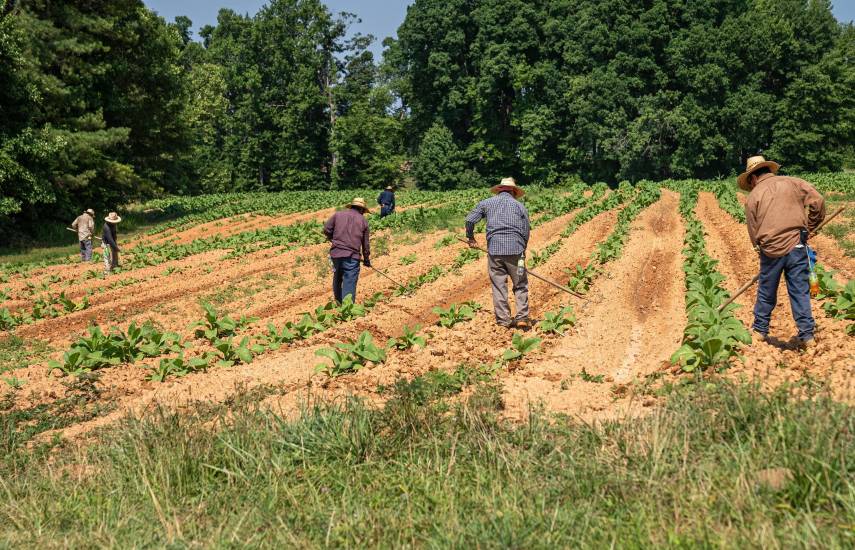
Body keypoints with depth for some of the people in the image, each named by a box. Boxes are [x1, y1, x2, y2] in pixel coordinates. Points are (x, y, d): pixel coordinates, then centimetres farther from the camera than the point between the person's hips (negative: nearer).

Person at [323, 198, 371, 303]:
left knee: (337, 279, 22)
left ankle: (338, 303, 36)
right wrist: (367, 259, 24)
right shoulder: (363, 221, 8)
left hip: (335, 253, 3)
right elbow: (365, 244, 11)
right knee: (349, 283, -4)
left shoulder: (338, 214, 9)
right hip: (352, 256, -3)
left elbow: (326, 230, 3)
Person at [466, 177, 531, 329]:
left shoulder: (487, 203, 12)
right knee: (520, 284, 9)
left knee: (498, 285, 6)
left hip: (494, 249, 1)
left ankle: (503, 320, 7)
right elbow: (526, 231, 8)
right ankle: (522, 317, 2)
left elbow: (470, 220, 6)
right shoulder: (519, 206, 11)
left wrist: (471, 238, 22)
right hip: (515, 248, 0)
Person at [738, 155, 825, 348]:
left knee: (766, 292, 17)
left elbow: (753, 232, 5)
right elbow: (818, 202, -3)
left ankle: (760, 329, 30)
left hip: (770, 249, 0)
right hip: (796, 246, 0)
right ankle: (807, 336, 7)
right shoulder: (792, 183, 5)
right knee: (800, 292, 7)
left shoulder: (753, 196, 4)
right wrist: (808, 228, 8)